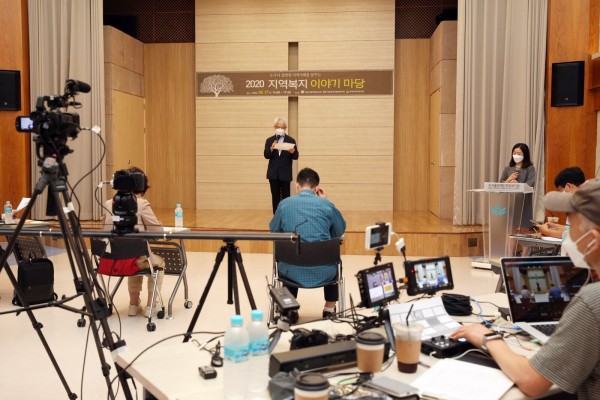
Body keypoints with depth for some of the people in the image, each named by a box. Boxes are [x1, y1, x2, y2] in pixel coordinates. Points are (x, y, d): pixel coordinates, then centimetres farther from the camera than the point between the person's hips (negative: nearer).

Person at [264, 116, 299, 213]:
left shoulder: (291, 140, 1)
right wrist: (271, 149, -23)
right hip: (273, 173, 2)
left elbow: (296, 157, -3)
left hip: (285, 173, -1)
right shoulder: (269, 140, 5)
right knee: (275, 197, 6)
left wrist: (293, 151, -26)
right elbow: (266, 156, -3)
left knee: (286, 196, 0)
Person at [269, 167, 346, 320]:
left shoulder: (285, 204, -1)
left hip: (293, 271, 1)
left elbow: (273, 230, 15)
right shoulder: (326, 204, -3)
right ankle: (330, 309, 36)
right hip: (323, 272, 0)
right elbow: (340, 231, 13)